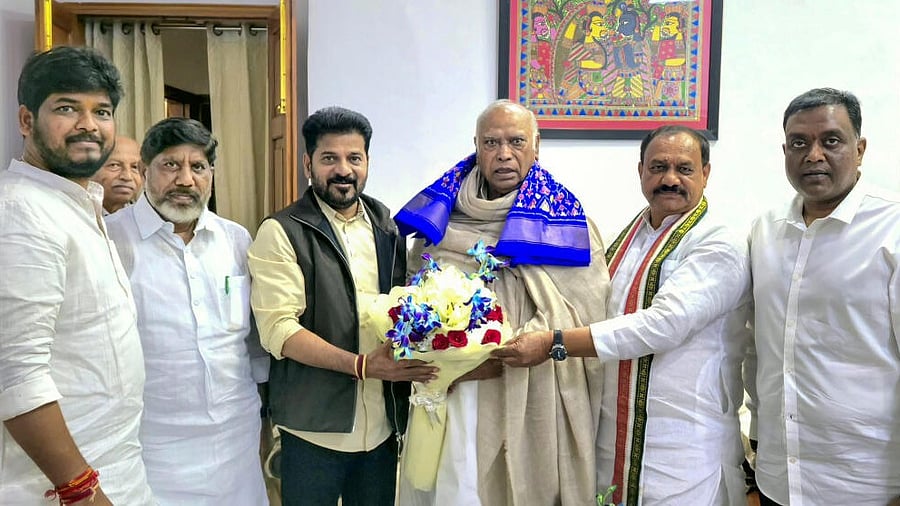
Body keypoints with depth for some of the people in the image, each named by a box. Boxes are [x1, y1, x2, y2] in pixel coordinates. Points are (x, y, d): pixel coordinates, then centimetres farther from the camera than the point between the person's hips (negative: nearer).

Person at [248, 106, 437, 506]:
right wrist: (361, 365, -23)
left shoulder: (387, 228, 8)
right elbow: (278, 329, -15)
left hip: (383, 427, 4)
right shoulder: (281, 232, -7)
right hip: (314, 428, -4)